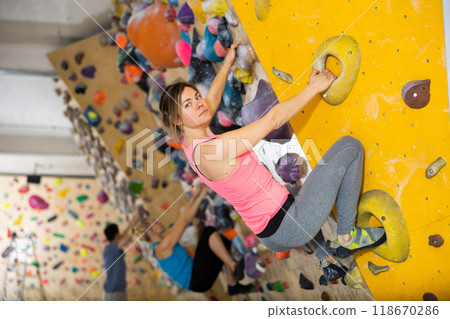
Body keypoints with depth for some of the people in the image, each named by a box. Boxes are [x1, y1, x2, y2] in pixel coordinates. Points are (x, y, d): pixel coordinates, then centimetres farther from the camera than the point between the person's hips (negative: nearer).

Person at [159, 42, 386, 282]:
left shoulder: (194, 140, 3)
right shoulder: (209, 151, -26)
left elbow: (213, 97, 22)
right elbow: (274, 118, -21)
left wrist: (228, 62, 34)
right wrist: (314, 87, -10)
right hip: (289, 226, -10)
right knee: (349, 146, -5)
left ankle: (325, 258, 39)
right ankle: (347, 237, 4)